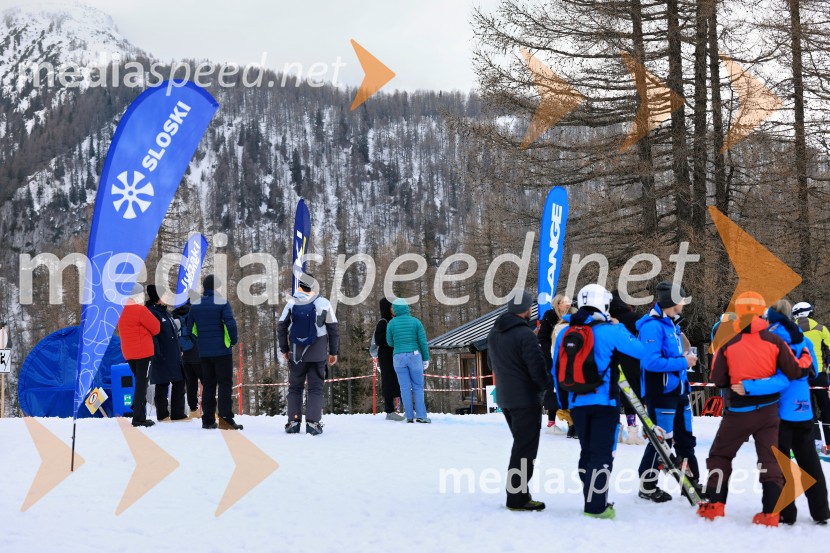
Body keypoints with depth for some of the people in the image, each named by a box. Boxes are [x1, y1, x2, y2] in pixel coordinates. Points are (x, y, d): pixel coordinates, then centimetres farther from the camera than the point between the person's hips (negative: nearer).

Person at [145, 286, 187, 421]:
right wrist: (158, 354, -23)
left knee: (179, 383, 10)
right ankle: (163, 415, 5)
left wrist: (178, 351, 22)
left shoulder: (165, 312, 17)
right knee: (162, 385, -2)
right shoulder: (151, 312, -12)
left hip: (174, 356, 9)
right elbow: (152, 335, -19)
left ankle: (178, 414, 17)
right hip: (162, 358, -9)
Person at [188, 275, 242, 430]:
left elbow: (191, 329, 11)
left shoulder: (195, 305, 8)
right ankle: (225, 418, -9)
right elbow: (230, 323, -18)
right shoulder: (222, 302, -9)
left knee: (208, 385, 11)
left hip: (203, 352, 5)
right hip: (221, 350, -5)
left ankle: (208, 419, 9)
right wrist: (233, 340, -4)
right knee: (225, 384, -2)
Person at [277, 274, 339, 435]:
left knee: (295, 387, 12)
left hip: (296, 354, 1)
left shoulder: (291, 303, -3)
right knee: (316, 389, 4)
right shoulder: (323, 303, -5)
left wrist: (284, 349, 11)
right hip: (318, 355, -1)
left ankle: (293, 422, 8)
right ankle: (313, 423, -4)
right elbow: (333, 329, -2)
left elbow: (281, 327, 1)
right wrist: (333, 352, 7)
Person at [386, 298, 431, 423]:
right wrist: (426, 359, 3)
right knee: (418, 387, 5)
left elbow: (390, 343, 7)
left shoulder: (391, 323, 0)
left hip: (399, 357, 1)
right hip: (415, 356, -1)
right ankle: (421, 415, -4)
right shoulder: (415, 322, -1)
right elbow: (423, 342, -3)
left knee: (405, 387, 5)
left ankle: (409, 416, 2)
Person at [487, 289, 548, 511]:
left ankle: (517, 492, 24)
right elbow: (538, 369, -20)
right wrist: (547, 386, -1)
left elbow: (491, 362, 20)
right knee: (525, 450, -1)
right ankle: (517, 498, 1)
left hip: (505, 398, 9)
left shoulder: (494, 332, 7)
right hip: (526, 400, -9)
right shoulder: (524, 334, -21)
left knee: (521, 445, 20)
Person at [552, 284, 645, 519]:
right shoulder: (609, 331, -10)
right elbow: (642, 351, -4)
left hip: (577, 403, 5)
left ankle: (591, 501, 21)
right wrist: (622, 330, 11)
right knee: (602, 453, -1)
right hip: (604, 402, -5)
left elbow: (557, 371, 11)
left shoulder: (564, 333, 7)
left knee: (587, 452, 16)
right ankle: (596, 506, -4)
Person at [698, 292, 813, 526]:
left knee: (720, 455, 15)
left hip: (738, 410, -1)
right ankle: (770, 512, 2)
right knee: (770, 460, 9)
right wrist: (806, 357, 15)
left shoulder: (728, 343, -8)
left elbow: (718, 380, -4)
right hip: (768, 410, 1)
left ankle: (715, 505, 11)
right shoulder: (774, 340, -7)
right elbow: (794, 372, -5)